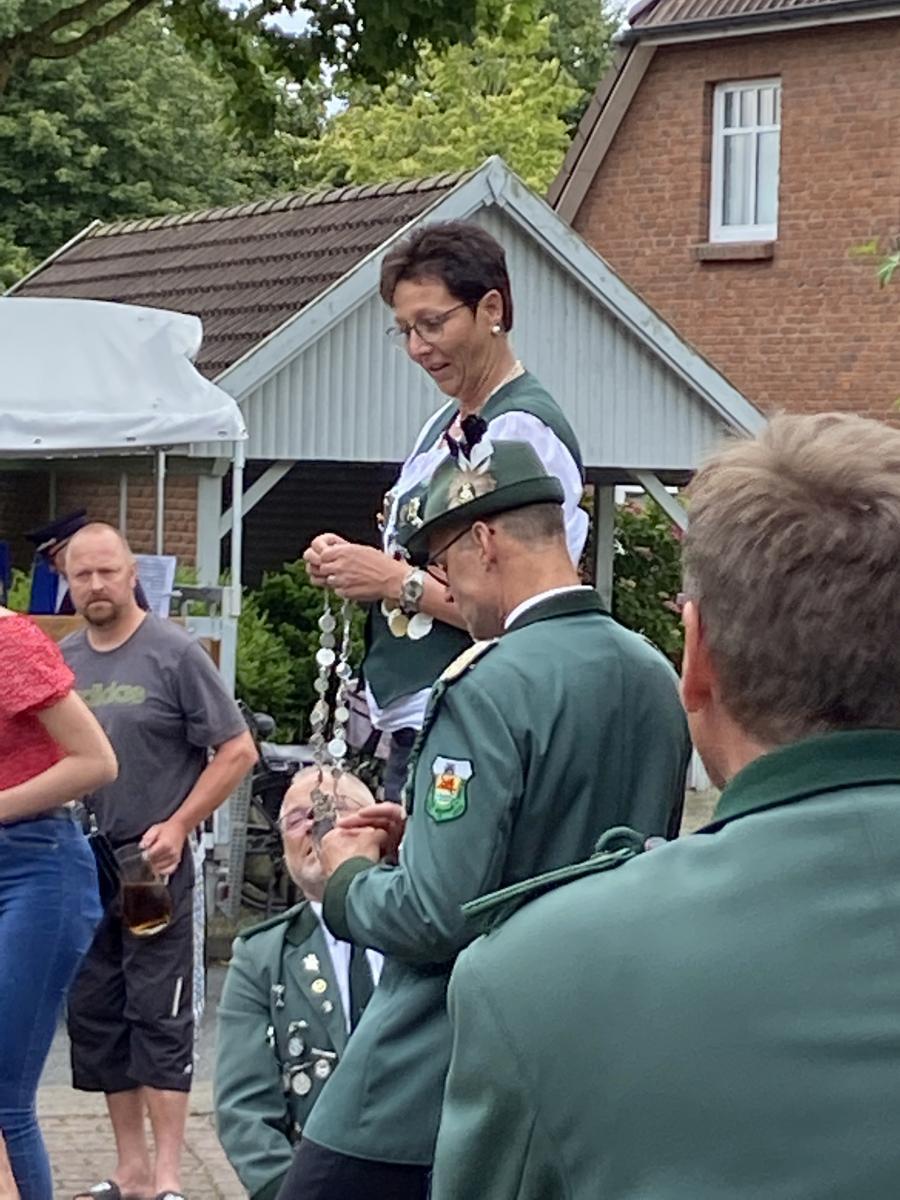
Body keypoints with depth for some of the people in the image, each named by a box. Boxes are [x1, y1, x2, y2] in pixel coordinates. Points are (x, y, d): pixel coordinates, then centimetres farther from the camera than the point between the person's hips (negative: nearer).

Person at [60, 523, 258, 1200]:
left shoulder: (174, 653, -6)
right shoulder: (60, 659, 8)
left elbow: (238, 751, -6)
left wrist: (177, 827, -11)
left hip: (153, 866, -5)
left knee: (159, 1017, -3)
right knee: (95, 1017, 9)